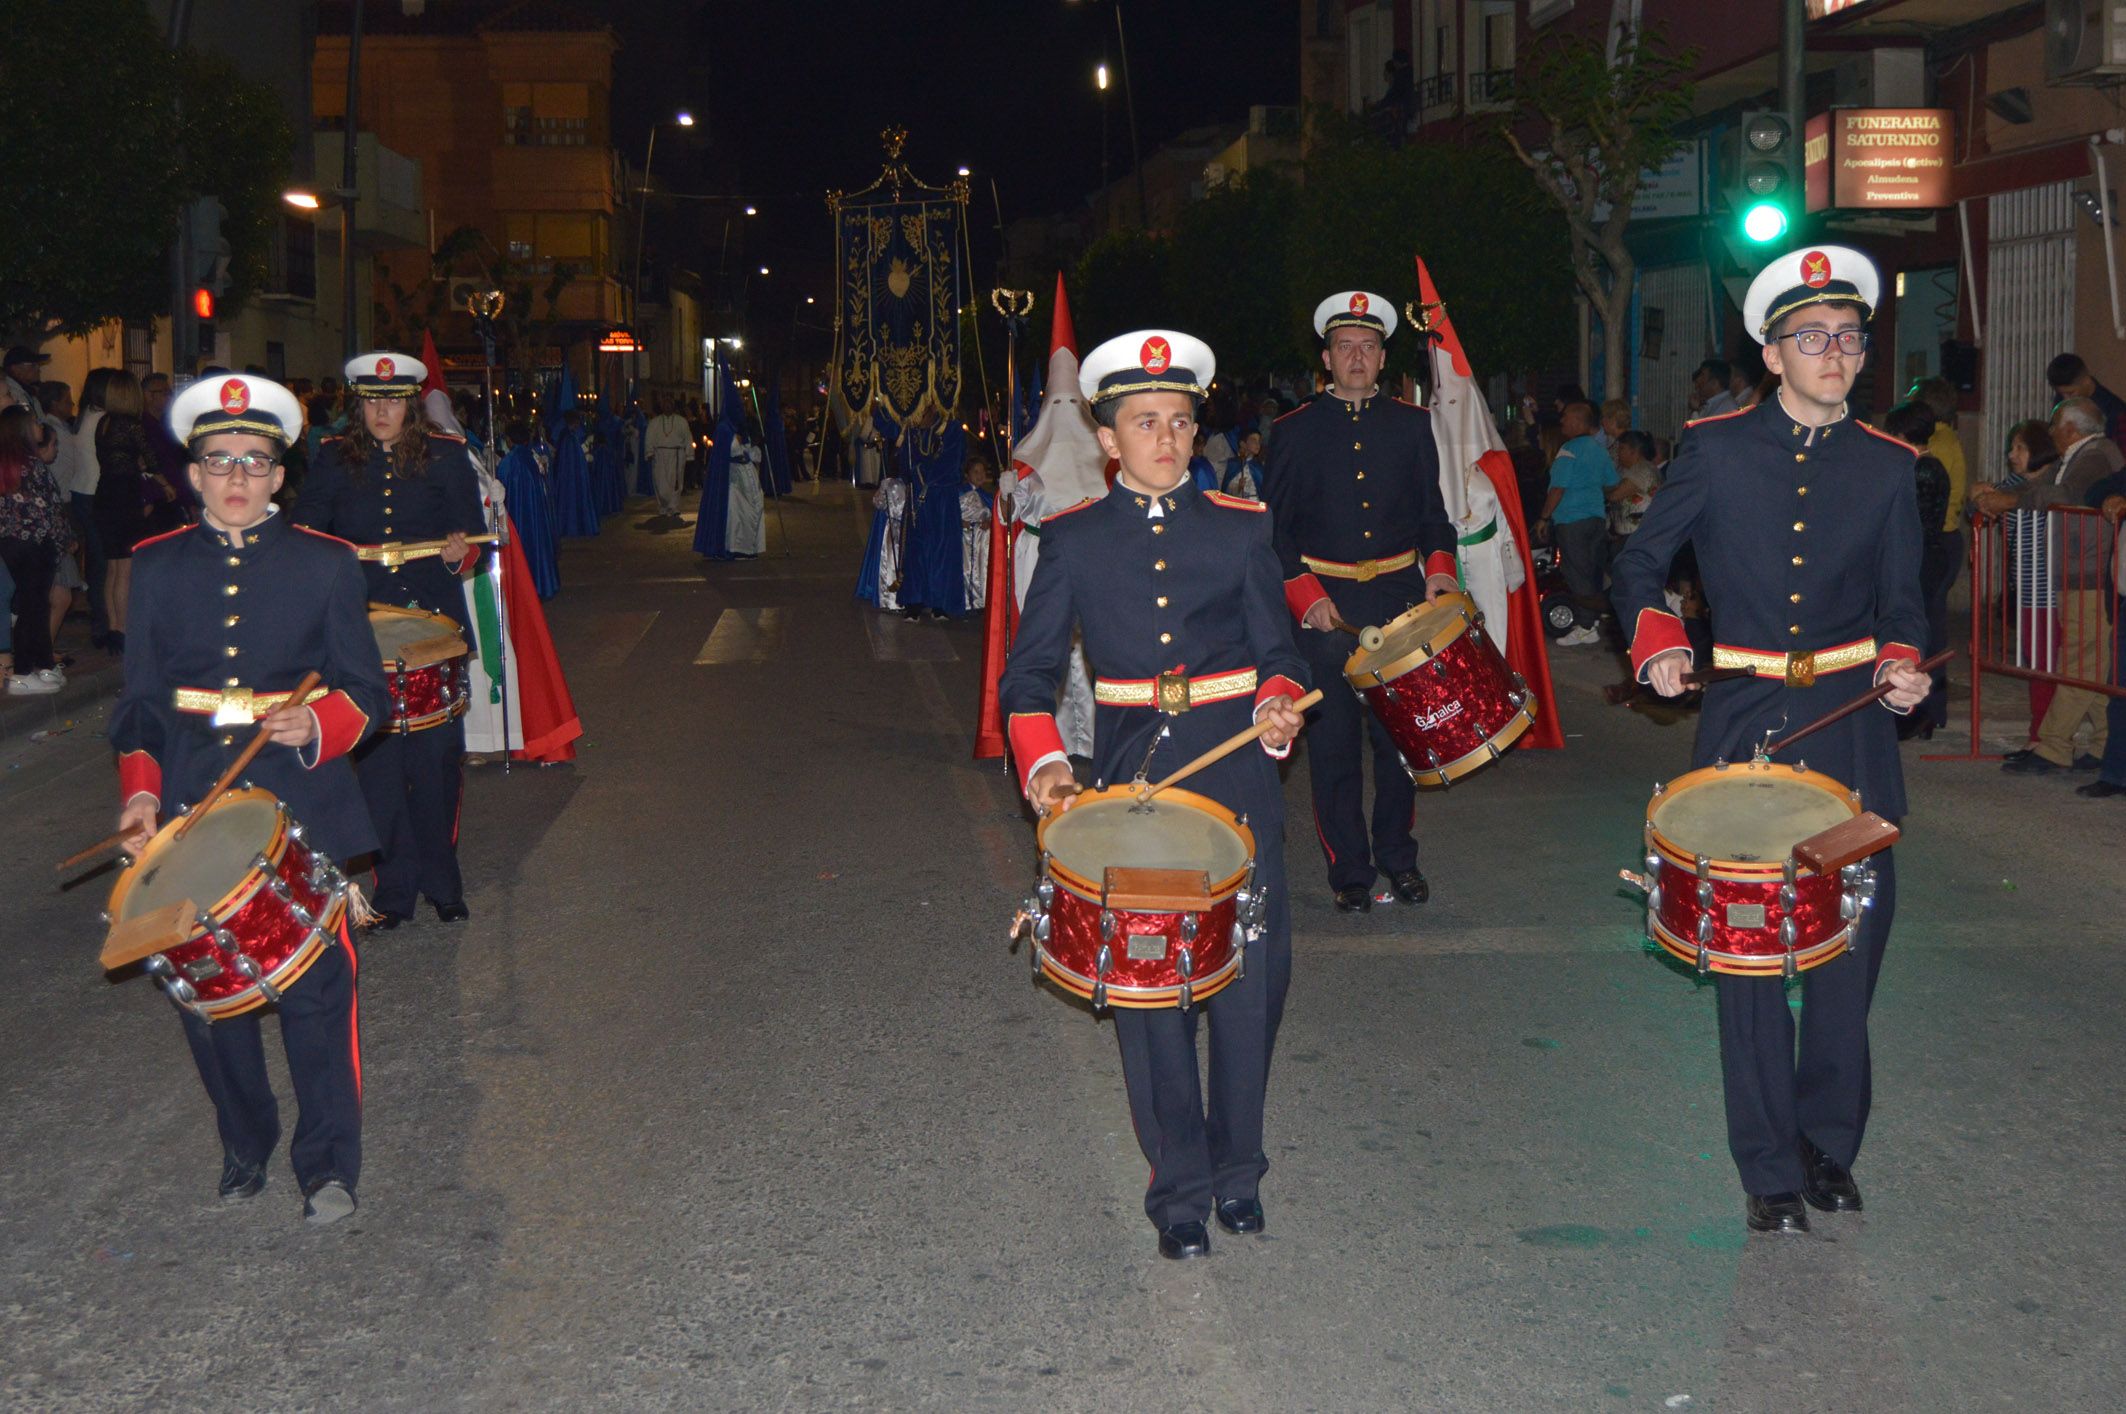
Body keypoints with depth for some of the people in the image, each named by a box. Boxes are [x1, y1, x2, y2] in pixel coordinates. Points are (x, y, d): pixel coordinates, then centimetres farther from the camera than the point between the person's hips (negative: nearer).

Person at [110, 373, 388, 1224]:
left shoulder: (325, 564, 4)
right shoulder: (156, 568, 9)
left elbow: (364, 692, 4)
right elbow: (140, 699, 11)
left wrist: (317, 724, -17)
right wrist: (141, 791, -4)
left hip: (302, 809, -2)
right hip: (191, 813, 2)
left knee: (316, 987, -3)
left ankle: (327, 1166, 11)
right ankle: (244, 1148, 26)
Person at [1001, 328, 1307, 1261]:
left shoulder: (1240, 527, 7)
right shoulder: (1073, 539, 5)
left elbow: (1276, 651, 9)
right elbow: (1031, 672, 3)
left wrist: (1279, 706, -14)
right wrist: (1041, 762, -14)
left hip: (1234, 772, 1)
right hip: (1129, 778, -1)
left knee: (1252, 970, 1)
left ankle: (1237, 1169, 20)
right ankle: (1179, 1188, 12)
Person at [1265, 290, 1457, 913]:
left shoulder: (1412, 425, 11)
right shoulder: (1295, 431, 4)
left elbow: (1432, 511, 14)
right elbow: (1277, 527, 2)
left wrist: (1438, 569, -4)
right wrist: (1306, 596, -10)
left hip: (1400, 596, 2)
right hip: (1324, 600, -2)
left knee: (1400, 732, 7)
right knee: (1334, 739, 0)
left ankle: (1398, 857, 21)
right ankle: (1349, 870, 10)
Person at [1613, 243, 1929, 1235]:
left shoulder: (1888, 465, 6)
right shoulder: (1717, 449, 1)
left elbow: (1901, 599, 12)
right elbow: (1641, 561, 7)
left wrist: (1901, 662, -9)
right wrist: (1657, 640, -12)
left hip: (1851, 721, 2)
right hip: (1744, 721, -2)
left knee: (1854, 938, 6)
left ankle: (1829, 1145, 24)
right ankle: (1769, 1171, 10)